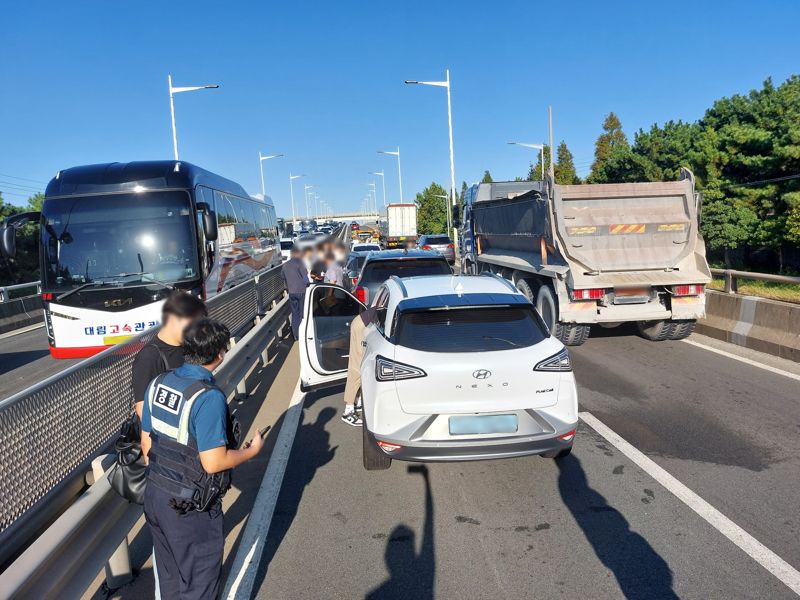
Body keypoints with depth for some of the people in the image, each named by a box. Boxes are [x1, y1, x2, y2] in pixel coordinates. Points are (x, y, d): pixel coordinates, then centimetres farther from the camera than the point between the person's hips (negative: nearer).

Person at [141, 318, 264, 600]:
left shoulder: (157, 383, -4)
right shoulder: (209, 397, -27)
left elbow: (146, 443, 6)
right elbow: (213, 463, -25)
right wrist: (253, 450, -9)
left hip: (155, 495, 7)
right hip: (191, 507, -7)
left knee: (169, 577, 26)